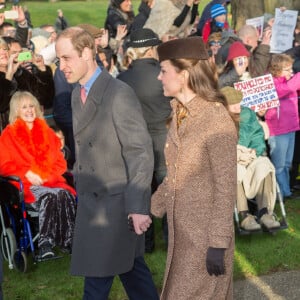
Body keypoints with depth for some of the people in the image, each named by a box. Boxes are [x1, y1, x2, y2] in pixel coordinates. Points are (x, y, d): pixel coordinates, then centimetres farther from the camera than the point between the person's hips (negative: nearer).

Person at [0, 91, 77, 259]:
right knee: (49, 196, -36)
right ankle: (45, 243, -35)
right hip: (26, 185, -3)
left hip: (50, 181, 3)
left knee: (66, 195, -33)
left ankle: (69, 240, -32)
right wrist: (26, 173, -12)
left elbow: (60, 162, 17)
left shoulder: (47, 132, 20)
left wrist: (46, 175, -3)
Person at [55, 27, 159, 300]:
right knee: (129, 265, 18)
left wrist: (138, 206, -24)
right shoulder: (77, 93, 9)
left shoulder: (120, 94, -17)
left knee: (97, 277, -3)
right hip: (91, 198, 8)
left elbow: (141, 153, -20)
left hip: (118, 201, -8)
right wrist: (81, 190, 14)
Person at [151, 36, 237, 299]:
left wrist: (218, 244, -19)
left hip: (206, 233, -8)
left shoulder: (217, 120, -20)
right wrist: (151, 209, 15)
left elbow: (226, 188, -18)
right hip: (181, 230, 8)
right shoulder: (180, 115, 4)